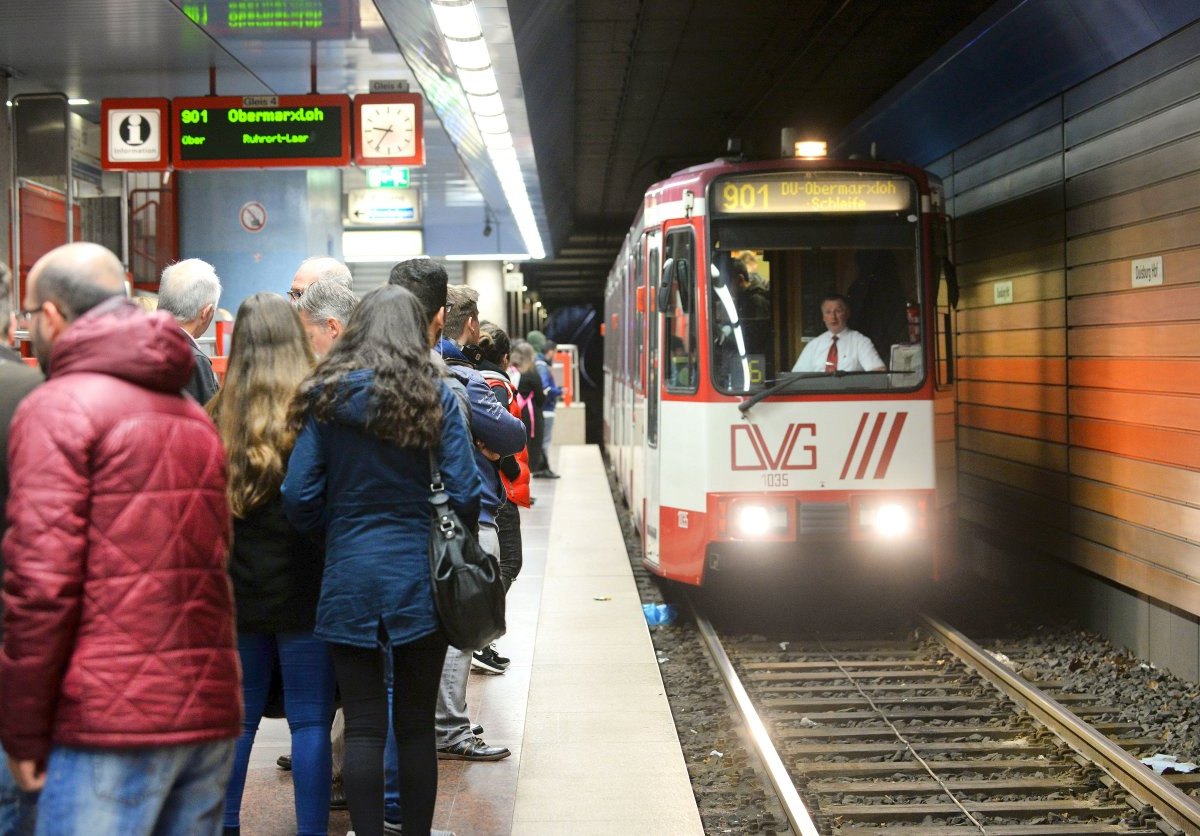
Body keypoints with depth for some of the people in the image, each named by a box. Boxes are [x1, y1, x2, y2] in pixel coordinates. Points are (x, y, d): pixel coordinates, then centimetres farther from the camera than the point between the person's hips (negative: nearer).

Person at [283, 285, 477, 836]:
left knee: (362, 727, 7)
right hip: (418, 578, 0)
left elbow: (298, 499, -4)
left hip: (347, 579, 1)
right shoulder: (435, 397, -4)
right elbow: (465, 495, -7)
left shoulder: (325, 398, -1)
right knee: (416, 725, 10)